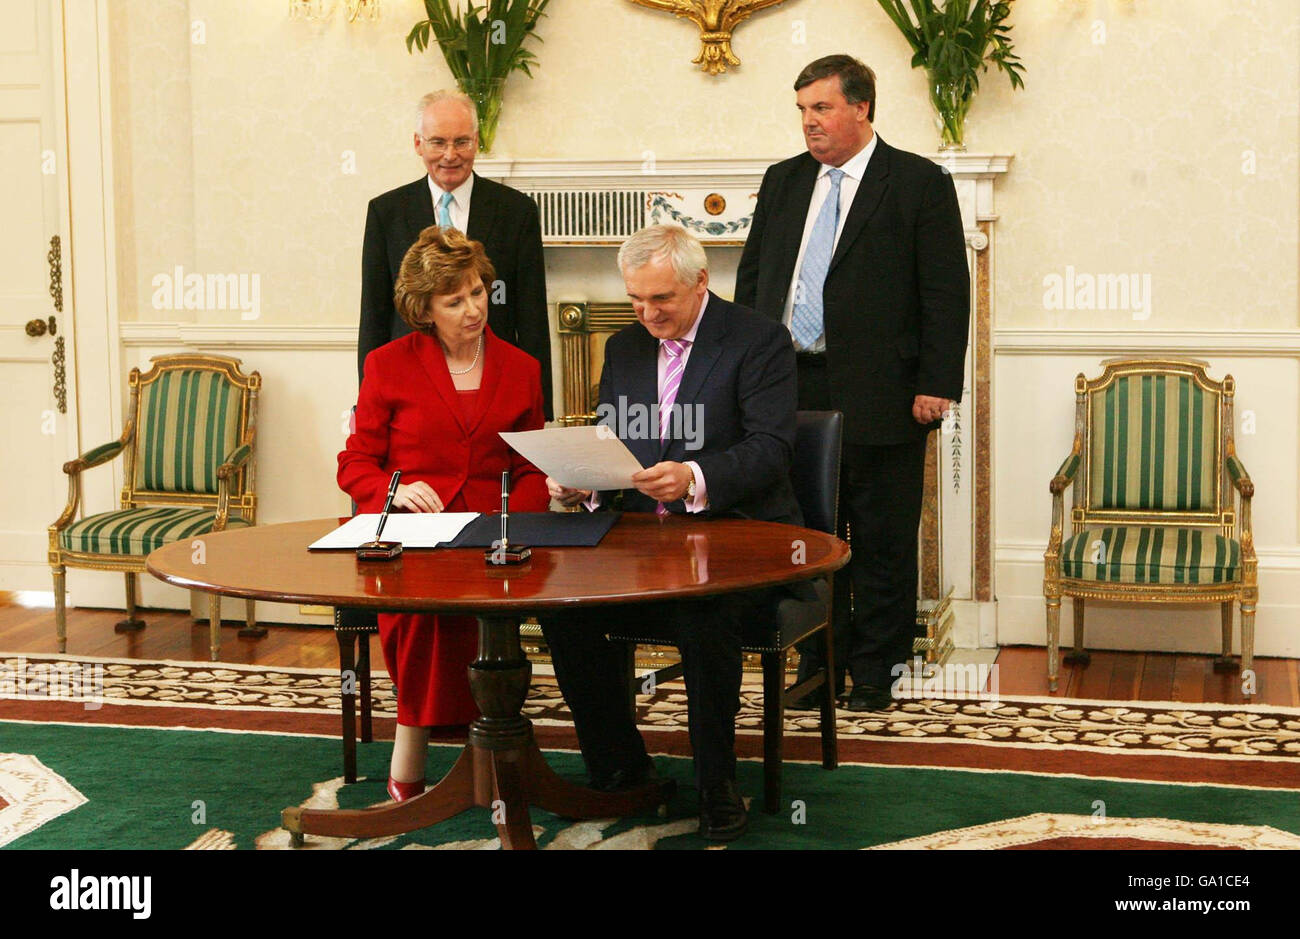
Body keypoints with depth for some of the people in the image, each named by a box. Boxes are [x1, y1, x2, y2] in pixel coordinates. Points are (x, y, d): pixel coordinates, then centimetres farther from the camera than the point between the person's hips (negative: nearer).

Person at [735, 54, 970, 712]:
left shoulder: (920, 185, -2)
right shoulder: (783, 182, 13)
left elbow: (947, 294, -6)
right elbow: (751, 278, 17)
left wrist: (936, 385, -12)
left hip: (879, 394, -4)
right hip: (791, 389, 5)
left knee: (881, 543, 4)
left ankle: (873, 675, 15)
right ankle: (818, 668, 22)